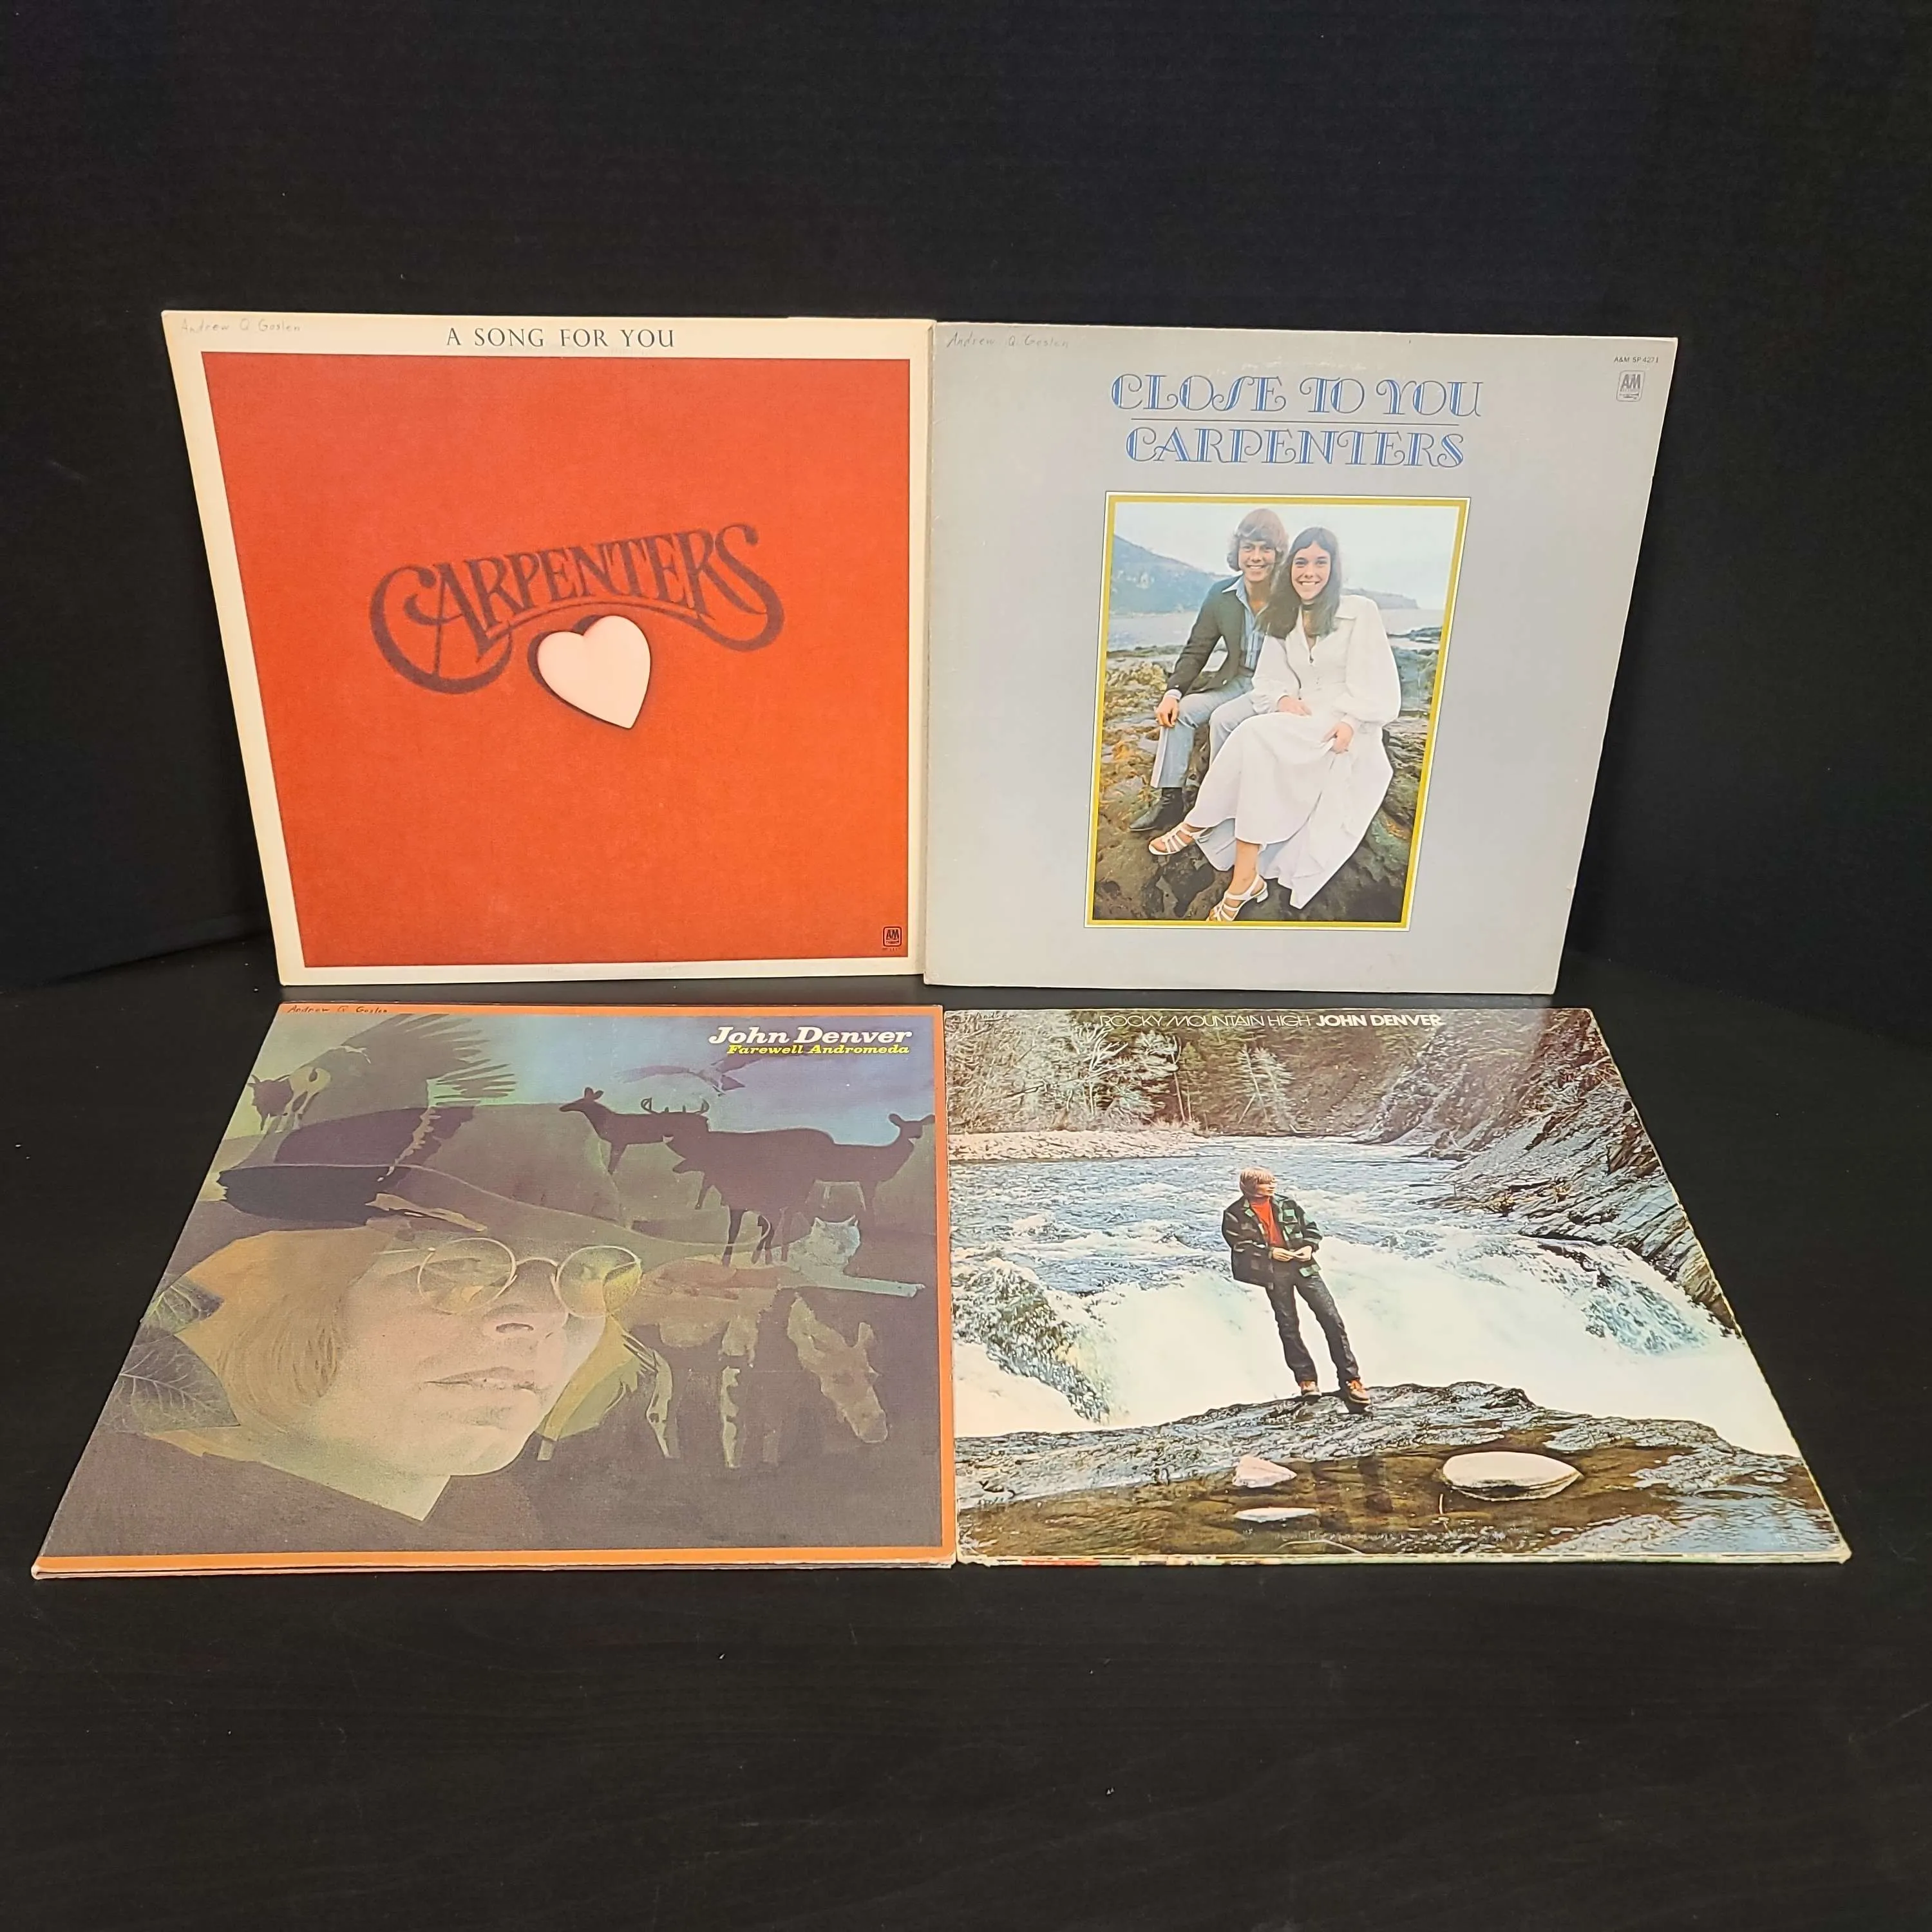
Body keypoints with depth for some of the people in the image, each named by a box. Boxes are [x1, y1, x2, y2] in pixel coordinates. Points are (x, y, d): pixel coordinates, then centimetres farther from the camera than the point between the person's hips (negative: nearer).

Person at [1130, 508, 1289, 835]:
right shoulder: (1221, 596, 0)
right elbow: (1196, 650, 5)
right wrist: (1173, 692, -10)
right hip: (1235, 681, 5)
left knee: (1223, 718, -28)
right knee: (1181, 710, -15)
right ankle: (1170, 797, -11)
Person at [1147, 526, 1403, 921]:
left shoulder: (1361, 612, 0)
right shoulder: (1283, 621, 16)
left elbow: (1380, 686, -5)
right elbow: (1268, 680, 10)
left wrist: (1350, 723, -22)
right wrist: (1284, 699, -13)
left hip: (1348, 733, -5)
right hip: (1301, 723, 5)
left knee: (1257, 736, -31)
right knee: (1255, 739, -31)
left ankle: (1197, 824, -21)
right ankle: (1247, 877, -33)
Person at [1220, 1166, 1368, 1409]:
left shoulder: (1286, 1204, 7)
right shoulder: (1235, 1215, -2)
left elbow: (1311, 1229, 14)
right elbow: (1239, 1247, -6)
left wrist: (1309, 1246, -6)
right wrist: (1270, 1253, -15)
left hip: (1303, 1266, 2)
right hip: (1273, 1273, -2)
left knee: (1331, 1318, -7)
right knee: (1289, 1326, -1)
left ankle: (1350, 1379, -5)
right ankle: (1306, 1379, 9)